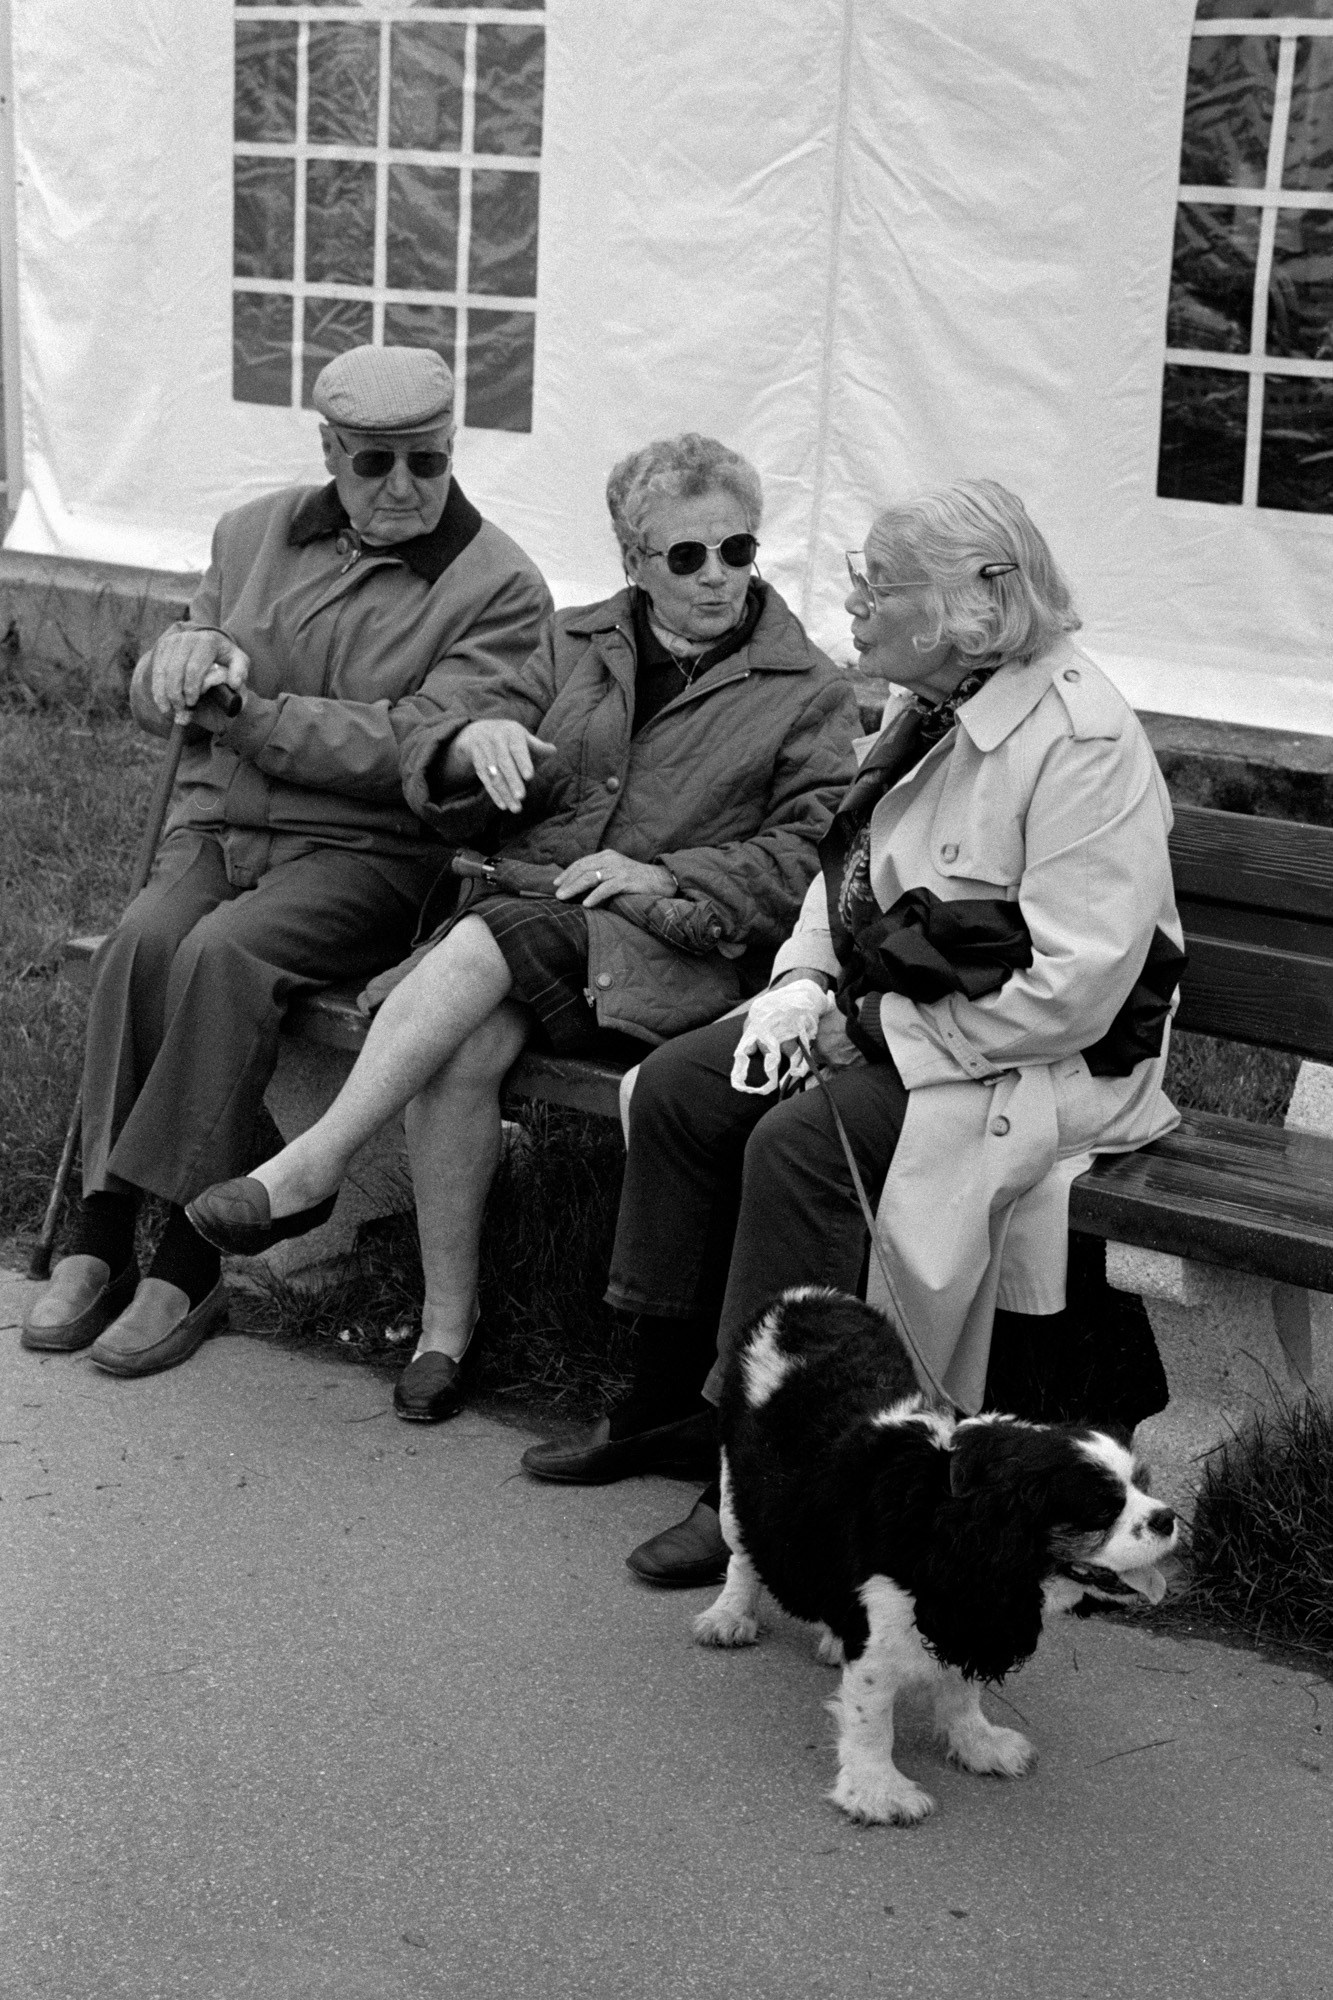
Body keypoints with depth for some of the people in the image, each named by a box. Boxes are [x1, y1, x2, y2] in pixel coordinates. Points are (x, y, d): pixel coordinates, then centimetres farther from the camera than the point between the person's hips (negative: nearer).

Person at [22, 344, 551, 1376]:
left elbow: (416, 748, -13)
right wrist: (185, 655, -7)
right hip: (217, 826, 4)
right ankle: (103, 1231, -22)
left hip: (365, 854, -4)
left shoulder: (500, 587, -2)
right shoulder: (256, 533, 15)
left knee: (225, 952, -32)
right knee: (142, 940, -27)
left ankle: (188, 1259, -26)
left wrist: (247, 714, -14)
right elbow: (152, 696, 18)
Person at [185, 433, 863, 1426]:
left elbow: (811, 855, -1)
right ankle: (446, 1321, -19)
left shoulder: (810, 693, 9)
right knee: (463, 1048, -30)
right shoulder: (575, 644, 20)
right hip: (524, 911, 4)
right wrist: (476, 738, -8)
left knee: (482, 946, -33)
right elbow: (426, 771, 17)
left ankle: (312, 1167, -26)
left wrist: (663, 877, -13)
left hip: (677, 944, -3)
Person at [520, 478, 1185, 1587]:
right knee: (679, 1086, -4)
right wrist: (802, 984, -1)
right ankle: (668, 1399, 7)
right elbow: (848, 869, 19)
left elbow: (1072, 989, -26)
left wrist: (879, 1030, -20)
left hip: (1045, 1062, -9)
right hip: (885, 1018, 9)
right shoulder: (930, 712, 7)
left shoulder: (1086, 743, -22)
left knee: (801, 1144, -28)